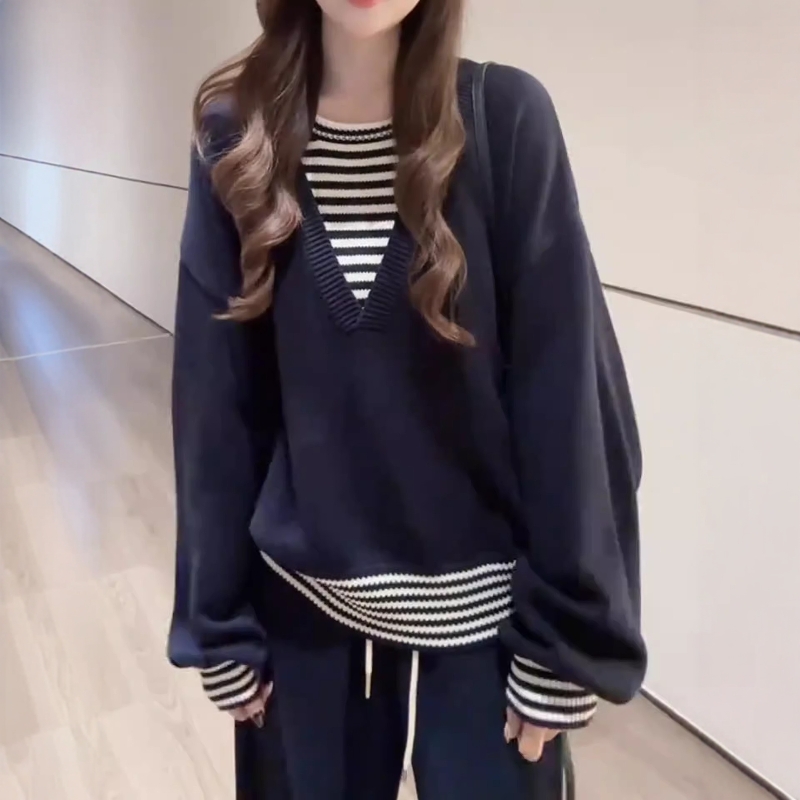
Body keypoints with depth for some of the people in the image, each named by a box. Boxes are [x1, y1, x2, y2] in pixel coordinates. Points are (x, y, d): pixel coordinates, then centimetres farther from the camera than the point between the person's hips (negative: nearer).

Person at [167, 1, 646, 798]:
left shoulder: (506, 117, -10)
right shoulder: (237, 133, -5)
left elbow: (562, 388, -10)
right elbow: (215, 395, -3)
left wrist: (565, 637, -9)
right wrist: (219, 622, 1)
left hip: (478, 613, -1)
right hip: (304, 607, 2)